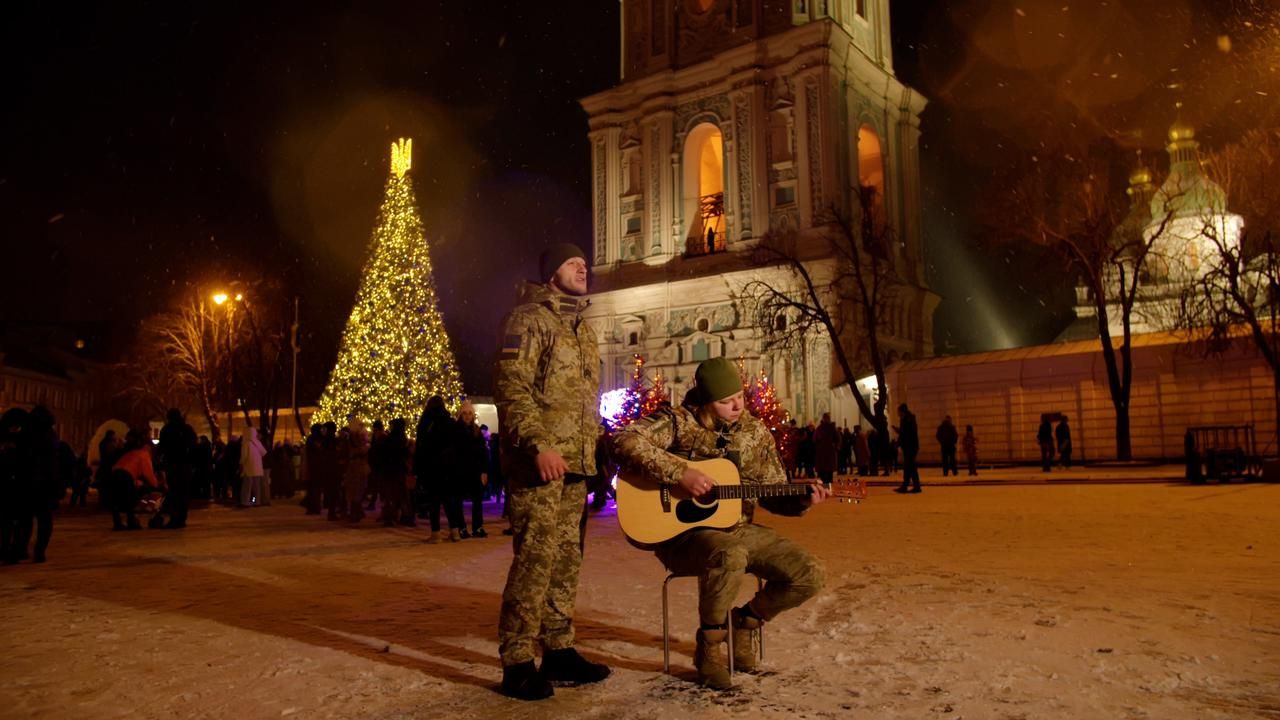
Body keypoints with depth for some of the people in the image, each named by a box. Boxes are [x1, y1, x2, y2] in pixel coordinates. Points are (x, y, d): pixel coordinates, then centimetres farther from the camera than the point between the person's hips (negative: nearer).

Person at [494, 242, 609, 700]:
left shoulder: (583, 330, 22)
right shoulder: (528, 319, -5)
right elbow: (510, 389, -16)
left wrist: (596, 449, 19)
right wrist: (537, 444, -25)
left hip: (576, 462, 9)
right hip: (539, 461, -8)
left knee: (566, 558, 11)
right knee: (535, 558, -9)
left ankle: (558, 650, 21)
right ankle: (517, 663, -1)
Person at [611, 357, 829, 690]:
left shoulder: (756, 432, 8)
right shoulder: (678, 421, -9)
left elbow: (772, 494, 13)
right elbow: (625, 441, -25)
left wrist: (801, 501, -9)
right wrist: (679, 473, -29)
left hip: (740, 529, 6)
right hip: (684, 533, -5)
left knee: (809, 574, -12)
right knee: (730, 556, -40)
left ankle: (747, 618, 16)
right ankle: (710, 644, -12)